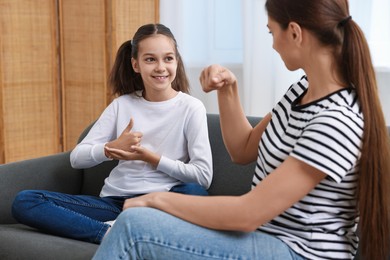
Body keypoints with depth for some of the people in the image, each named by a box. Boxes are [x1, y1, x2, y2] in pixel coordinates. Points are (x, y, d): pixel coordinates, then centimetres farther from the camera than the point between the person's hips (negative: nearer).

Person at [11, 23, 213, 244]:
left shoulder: (191, 108, -1)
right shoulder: (122, 105, 8)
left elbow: (203, 177, -9)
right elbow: (76, 158, 5)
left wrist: (151, 158, -13)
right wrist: (111, 148, -14)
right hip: (115, 201, 4)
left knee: (195, 194, -38)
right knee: (24, 202, -13)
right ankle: (110, 233, -28)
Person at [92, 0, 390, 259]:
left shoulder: (338, 122, -25)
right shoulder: (304, 88, 3)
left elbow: (248, 213, -26)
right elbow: (243, 150, 13)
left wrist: (158, 199, -15)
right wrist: (227, 90, -3)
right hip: (264, 233, 9)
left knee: (134, 226, -19)